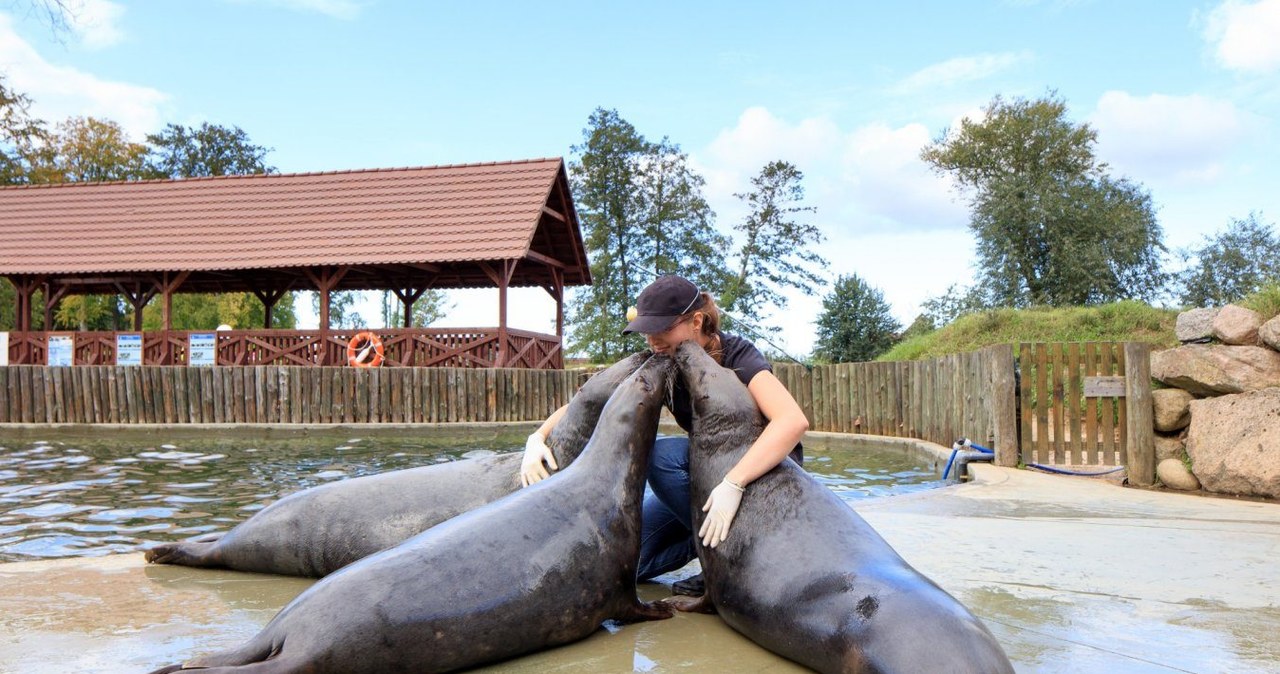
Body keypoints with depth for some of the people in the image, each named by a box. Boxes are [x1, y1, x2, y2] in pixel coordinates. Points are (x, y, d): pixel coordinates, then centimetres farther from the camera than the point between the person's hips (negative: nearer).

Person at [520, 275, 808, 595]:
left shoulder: (736, 355, -24)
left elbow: (793, 421, -41)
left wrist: (733, 483, -51)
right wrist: (538, 438, -29)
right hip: (706, 474, 6)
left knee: (663, 453, -30)